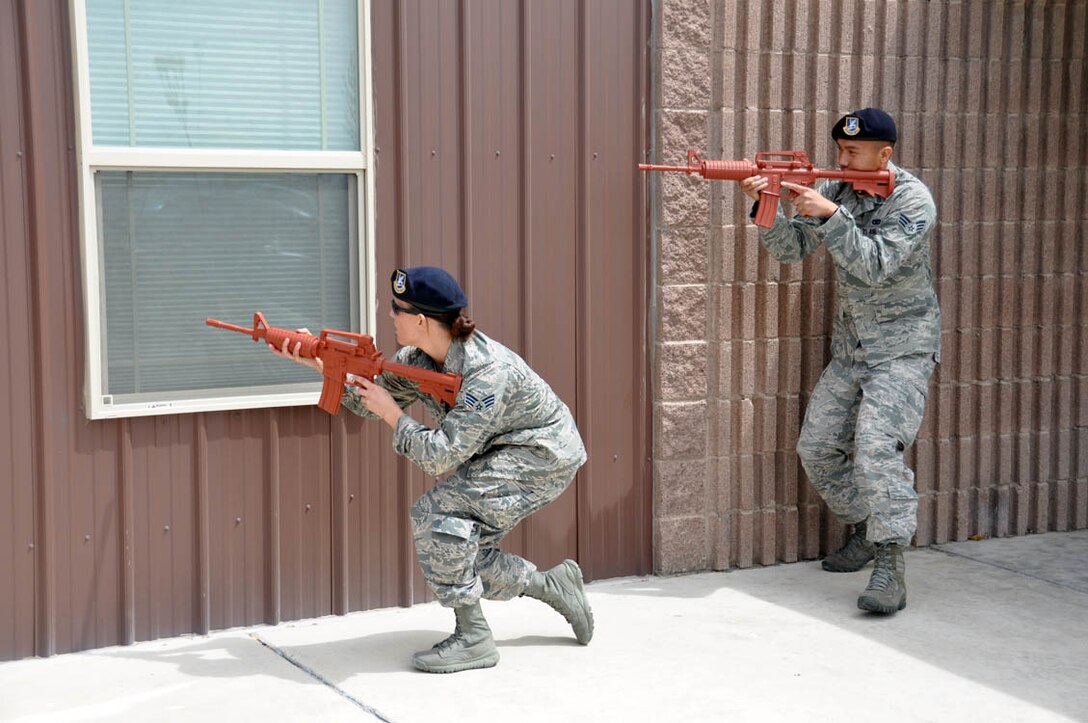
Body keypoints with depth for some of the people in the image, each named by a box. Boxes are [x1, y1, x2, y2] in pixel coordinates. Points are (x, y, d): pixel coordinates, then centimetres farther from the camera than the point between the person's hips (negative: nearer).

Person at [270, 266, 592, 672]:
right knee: (460, 554, 2)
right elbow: (371, 402, 5)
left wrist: (391, 413, -23)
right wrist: (319, 362, -6)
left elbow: (440, 456, -32)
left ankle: (473, 639, -15)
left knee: (437, 513, -23)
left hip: (545, 459, -9)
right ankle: (554, 586, 22)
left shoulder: (487, 373, -32)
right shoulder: (418, 359, -6)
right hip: (502, 454, 9)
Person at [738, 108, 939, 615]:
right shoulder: (836, 191, 3)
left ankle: (890, 569, -22)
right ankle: (865, 531, 27)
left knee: (877, 446, -23)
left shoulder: (913, 200, -15)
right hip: (849, 349, 7)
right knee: (817, 447, 7)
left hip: (902, 348, -7)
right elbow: (790, 249, 0)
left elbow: (875, 266, -25)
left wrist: (829, 215, -30)